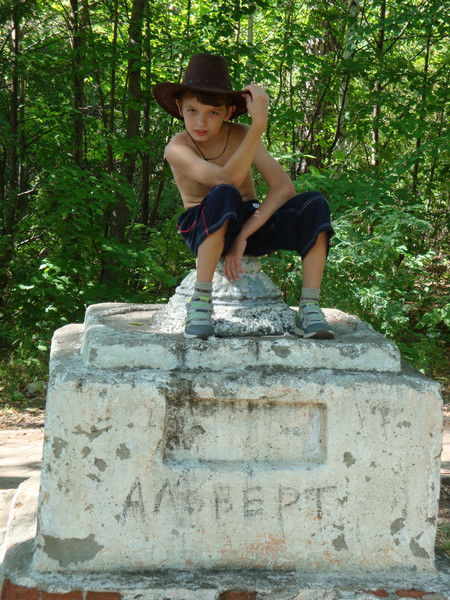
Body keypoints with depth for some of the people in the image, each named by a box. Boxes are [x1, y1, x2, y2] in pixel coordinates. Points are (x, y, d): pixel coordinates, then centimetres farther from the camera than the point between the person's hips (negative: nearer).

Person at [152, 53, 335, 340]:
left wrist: (243, 235, -26)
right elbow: (228, 179, -33)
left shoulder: (241, 135, -7)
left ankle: (310, 308, -23)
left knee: (315, 204, -21)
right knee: (223, 196, -38)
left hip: (253, 223, 4)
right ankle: (200, 300, -30)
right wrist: (259, 123, -39)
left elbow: (285, 187, -15)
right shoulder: (177, 148, -16)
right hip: (204, 229, -4)